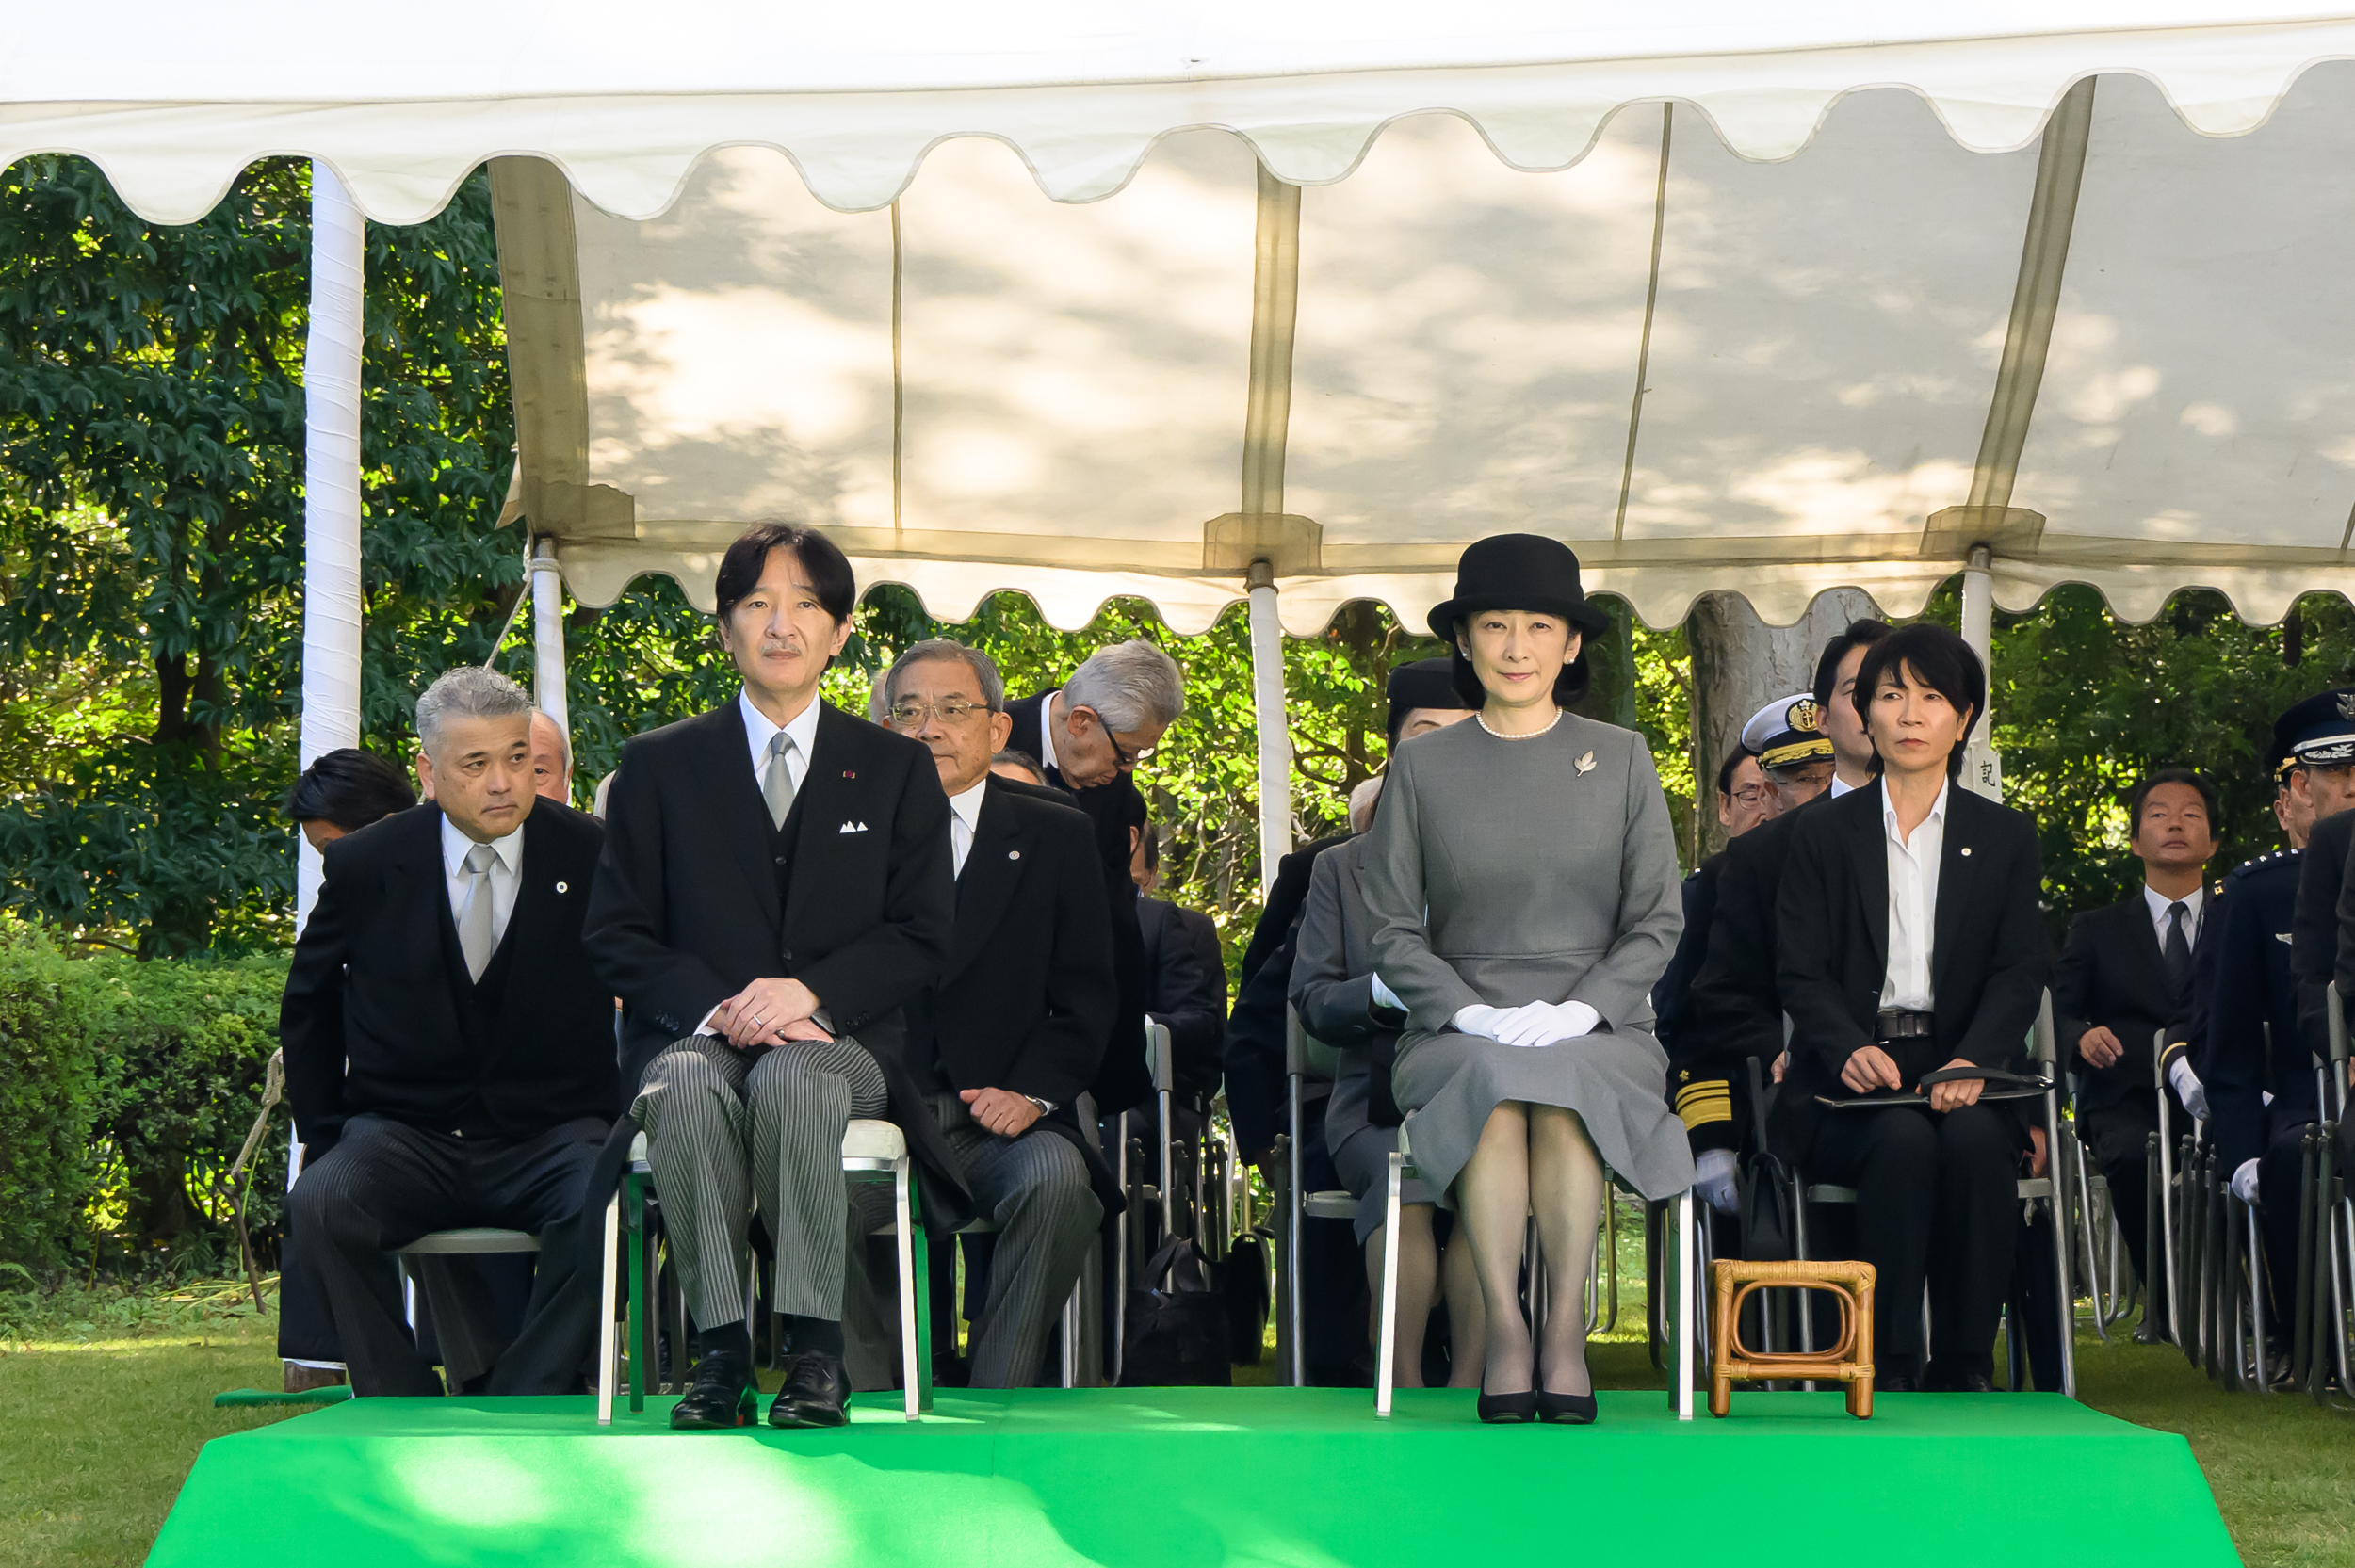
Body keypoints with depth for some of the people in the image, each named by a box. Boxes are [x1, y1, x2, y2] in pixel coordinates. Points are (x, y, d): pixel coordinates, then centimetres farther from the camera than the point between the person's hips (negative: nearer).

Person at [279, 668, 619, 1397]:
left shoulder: (591, 857, 0)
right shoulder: (366, 865, 2)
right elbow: (307, 1009, 16)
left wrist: (618, 1123, 1)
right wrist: (326, 1140, 9)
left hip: (549, 1137, -1)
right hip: (408, 1138, 1)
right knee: (321, 1204, -30)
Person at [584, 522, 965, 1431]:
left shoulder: (897, 770, 15)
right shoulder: (659, 766, 14)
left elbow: (923, 937, 6)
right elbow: (617, 936, 7)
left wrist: (810, 992, -12)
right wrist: (712, 1006, -12)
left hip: (841, 1041, 0)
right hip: (695, 1036, 0)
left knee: (793, 1081, -37)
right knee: (688, 1088, -36)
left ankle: (816, 1350, -36)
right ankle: (719, 1349, -36)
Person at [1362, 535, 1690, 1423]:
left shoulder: (1621, 759, 9)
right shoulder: (1423, 767, 9)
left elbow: (1656, 923, 7)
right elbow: (1394, 933, 7)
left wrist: (1580, 1010, -10)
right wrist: (1472, 1014, -10)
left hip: (1596, 1026, 0)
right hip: (1461, 1028, 0)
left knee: (1564, 1089, -35)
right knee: (1495, 1089, -35)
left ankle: (1566, 1333, -29)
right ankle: (1505, 1336, -32)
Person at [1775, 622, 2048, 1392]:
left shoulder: (2006, 837, 13)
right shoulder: (1822, 833, 10)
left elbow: (2020, 973, 2)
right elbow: (1801, 973, 2)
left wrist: (1973, 1060, -19)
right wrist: (1850, 1049, -20)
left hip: (1962, 1074, 1)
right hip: (1851, 1079, -1)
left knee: (1974, 1139, -32)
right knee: (1903, 1140, -33)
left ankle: (1965, 1368, -23)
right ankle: (1888, 1367, -27)